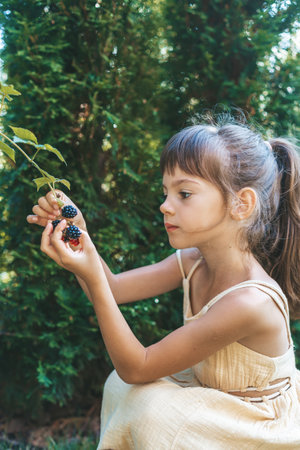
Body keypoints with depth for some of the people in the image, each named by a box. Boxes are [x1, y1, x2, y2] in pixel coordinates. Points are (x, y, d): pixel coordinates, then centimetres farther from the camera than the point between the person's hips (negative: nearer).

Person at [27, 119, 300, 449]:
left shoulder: (250, 301, -34)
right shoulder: (193, 261, -11)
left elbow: (135, 368, -28)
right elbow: (113, 289, -4)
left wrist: (93, 278, -36)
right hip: (213, 395, 7)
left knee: (148, 406, -21)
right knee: (119, 386, 1)